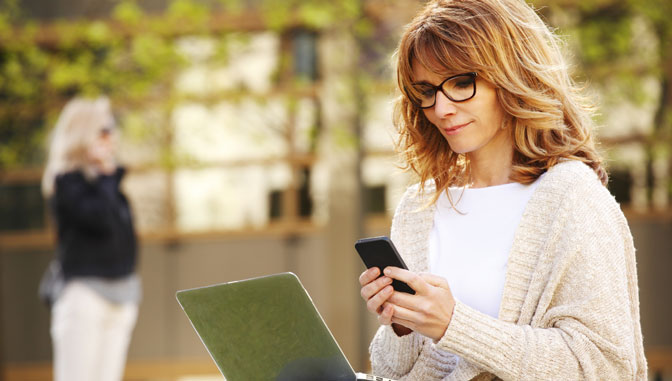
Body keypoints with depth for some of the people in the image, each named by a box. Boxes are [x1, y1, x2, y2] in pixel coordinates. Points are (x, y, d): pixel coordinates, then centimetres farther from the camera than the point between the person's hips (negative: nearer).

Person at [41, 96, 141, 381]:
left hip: (121, 291, 8)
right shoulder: (66, 181, -8)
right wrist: (105, 175, -12)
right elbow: (101, 218, -21)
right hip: (84, 291, -8)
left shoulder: (106, 177, 14)